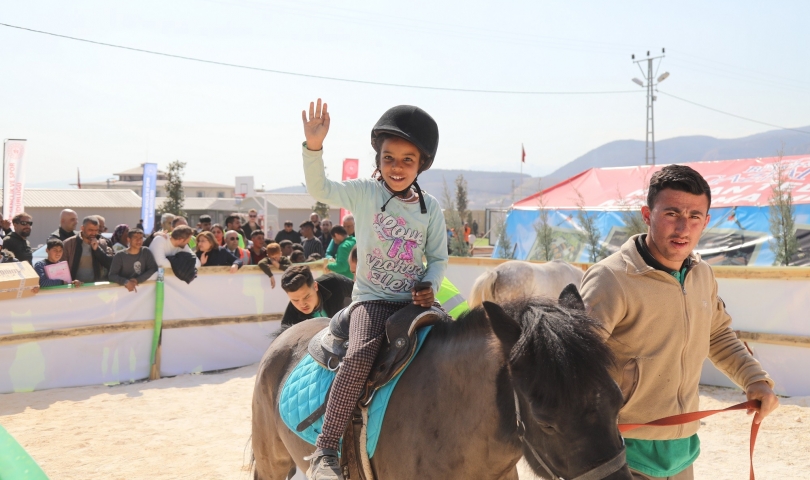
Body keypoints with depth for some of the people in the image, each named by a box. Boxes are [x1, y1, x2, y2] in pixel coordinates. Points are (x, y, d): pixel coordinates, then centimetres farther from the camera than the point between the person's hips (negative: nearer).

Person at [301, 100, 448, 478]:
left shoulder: (431, 208, 7)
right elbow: (319, 188, -8)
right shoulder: (364, 193, 1)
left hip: (414, 301, 4)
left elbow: (439, 257, 10)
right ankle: (325, 449, -23)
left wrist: (429, 285, -10)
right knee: (361, 354, -30)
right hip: (372, 298, -4)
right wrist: (313, 147, -24)